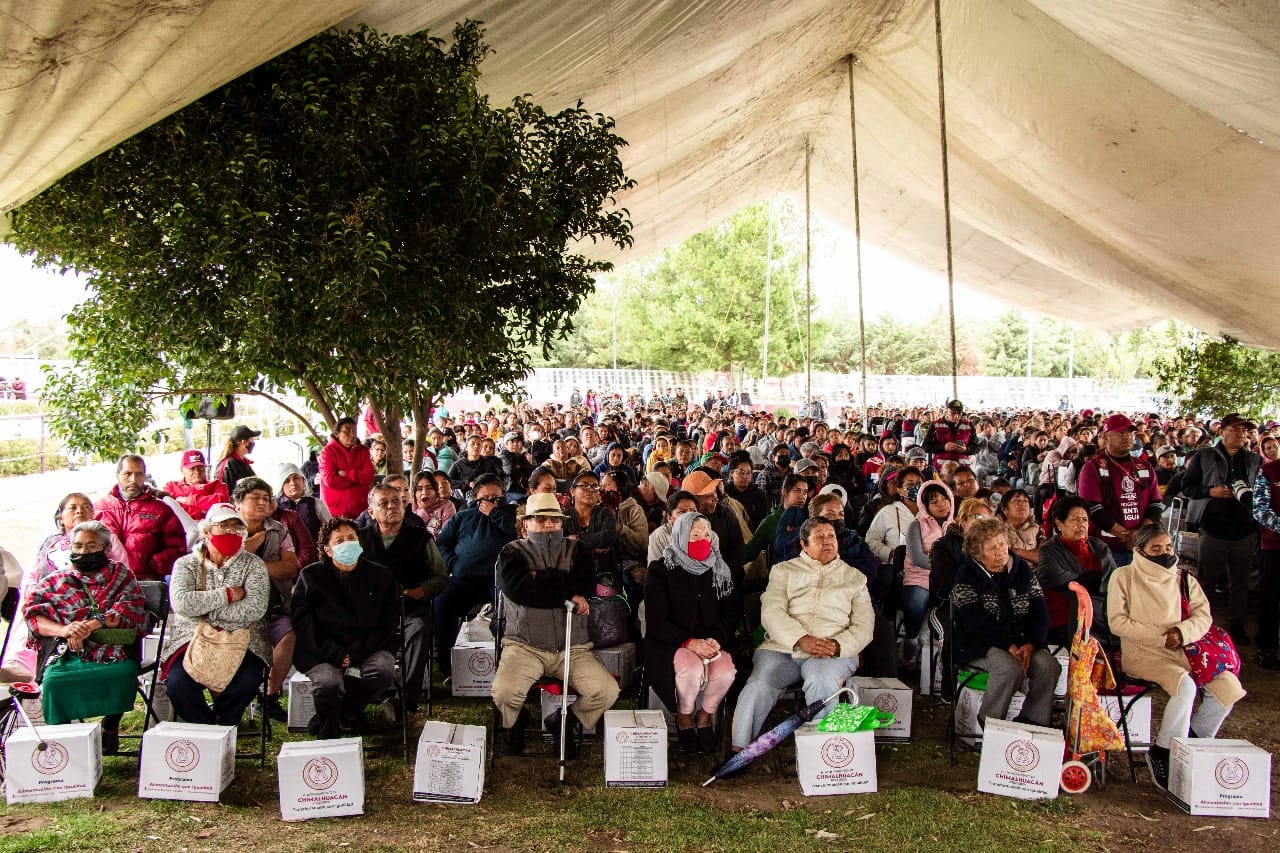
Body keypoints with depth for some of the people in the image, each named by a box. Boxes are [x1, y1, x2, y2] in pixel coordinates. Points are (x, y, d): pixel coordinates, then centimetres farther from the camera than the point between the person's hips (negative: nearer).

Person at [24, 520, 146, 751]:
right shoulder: (55, 580, 21)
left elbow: (131, 610, 3)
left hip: (112, 653, -1)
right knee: (52, 680, -31)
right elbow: (33, 615, 5)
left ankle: (111, 726, -9)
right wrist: (63, 630, -16)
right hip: (67, 655, 1)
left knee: (124, 672, -33)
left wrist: (91, 626, -13)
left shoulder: (120, 574, 19)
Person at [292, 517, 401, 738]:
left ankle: (348, 710, 0)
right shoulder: (312, 576, 6)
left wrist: (356, 653, -9)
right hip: (325, 653, -1)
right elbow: (301, 622, -2)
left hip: (368, 649, 2)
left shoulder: (380, 575, 9)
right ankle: (328, 735, -1)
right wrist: (334, 654, -15)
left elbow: (389, 623, 5)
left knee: (383, 671, -31)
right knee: (329, 683, -32)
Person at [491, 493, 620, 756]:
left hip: (572, 648, 2)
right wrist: (568, 594, -10)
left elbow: (586, 585, -7)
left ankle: (566, 724, 14)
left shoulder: (577, 550, 13)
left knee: (607, 691, -18)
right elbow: (518, 589, -15)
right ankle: (516, 722, 12)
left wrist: (541, 576, -7)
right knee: (504, 693, -28)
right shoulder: (513, 552, 6)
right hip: (525, 645, -2)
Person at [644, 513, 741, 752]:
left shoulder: (721, 571, 12)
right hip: (671, 643, -3)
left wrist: (716, 639, -12)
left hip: (712, 641, 3)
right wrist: (689, 642, -21)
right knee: (691, 668, -35)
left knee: (726, 670, -30)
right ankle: (683, 718, -3)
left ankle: (705, 716, 1)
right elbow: (656, 621, -7)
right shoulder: (660, 570, 0)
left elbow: (733, 613, 8)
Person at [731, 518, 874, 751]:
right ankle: (737, 753, -21)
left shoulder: (854, 577, 21)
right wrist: (801, 640, -15)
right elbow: (771, 612, 2)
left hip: (833, 653, 0)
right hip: (782, 648, 0)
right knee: (757, 687, -29)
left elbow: (864, 625, 10)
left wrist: (837, 645, -11)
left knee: (821, 683, -36)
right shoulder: (784, 570, 18)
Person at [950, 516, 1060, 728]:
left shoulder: (1022, 570, 10)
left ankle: (1032, 724, -10)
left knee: (1049, 666, -23)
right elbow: (976, 623, -14)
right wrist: (1009, 647, -22)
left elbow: (1040, 612, 4)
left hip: (1021, 641, 5)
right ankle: (989, 724, -15)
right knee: (1011, 668, -33)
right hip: (980, 644, -5)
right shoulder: (967, 576, -4)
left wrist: (1030, 644, -13)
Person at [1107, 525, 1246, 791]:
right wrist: (1160, 637, -14)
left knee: (1229, 686, -16)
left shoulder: (1184, 579, 17)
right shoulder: (1124, 576, 2)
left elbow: (1203, 615, 7)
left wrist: (1183, 631, -15)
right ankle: (1163, 753, -17)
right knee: (1185, 686, -32)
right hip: (1142, 653, -5)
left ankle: (1194, 739, 4)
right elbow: (1117, 622, -7)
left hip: (1183, 650, 5)